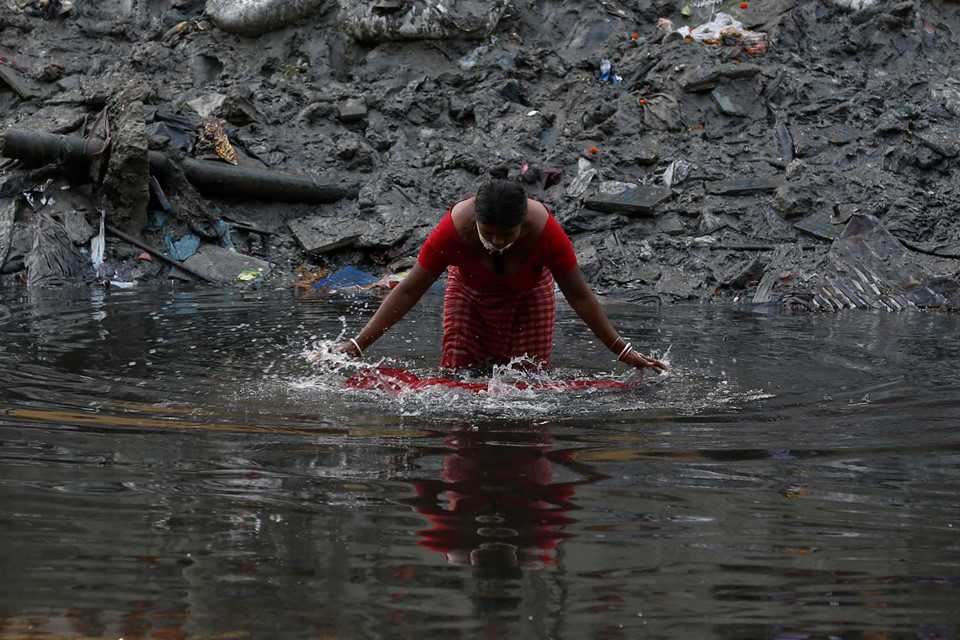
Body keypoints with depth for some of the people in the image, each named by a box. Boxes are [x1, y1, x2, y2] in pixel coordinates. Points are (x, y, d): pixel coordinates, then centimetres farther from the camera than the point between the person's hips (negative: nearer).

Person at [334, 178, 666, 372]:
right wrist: (357, 345, -31)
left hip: (528, 298, 0)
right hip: (470, 295, 0)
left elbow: (579, 295, -22)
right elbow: (408, 291, -28)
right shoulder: (456, 227, -36)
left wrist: (623, 351, -19)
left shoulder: (544, 229, -36)